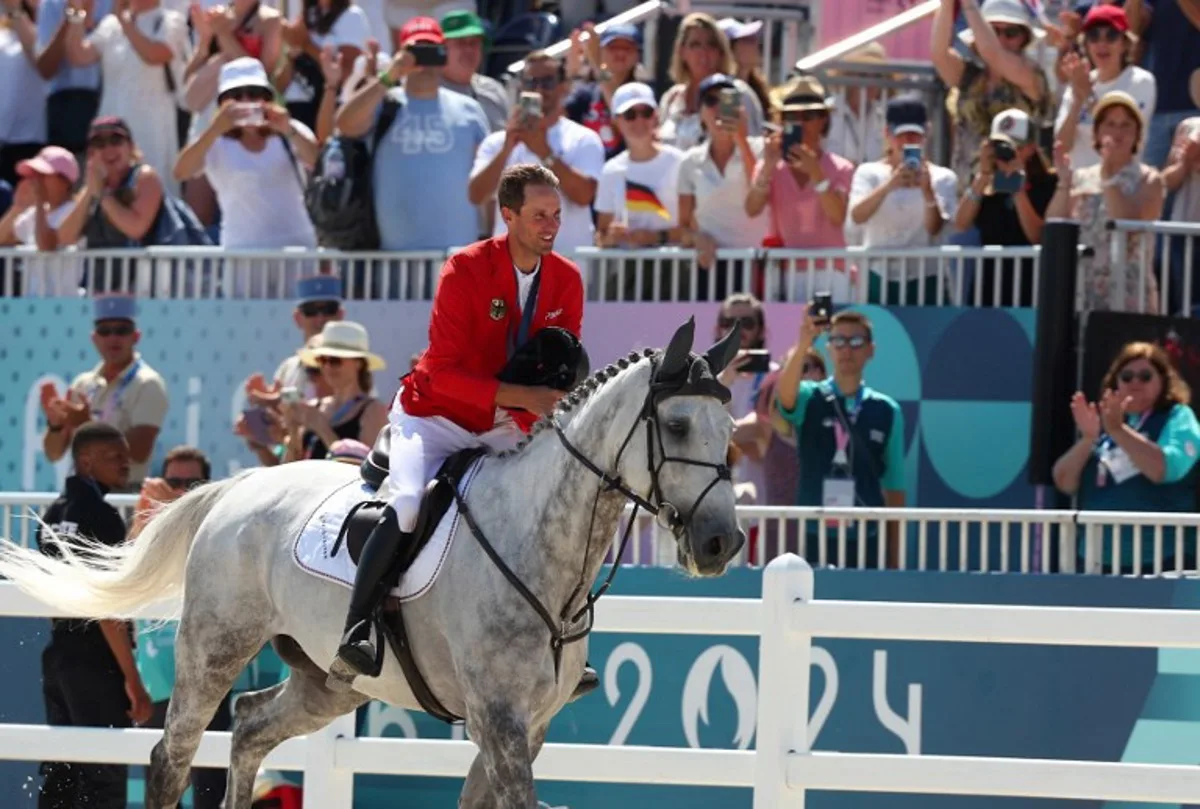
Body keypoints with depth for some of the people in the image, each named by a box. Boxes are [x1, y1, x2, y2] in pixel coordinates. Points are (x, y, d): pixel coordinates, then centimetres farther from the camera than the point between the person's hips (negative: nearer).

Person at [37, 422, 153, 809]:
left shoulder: (54, 513, 11)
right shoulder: (100, 516, -14)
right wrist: (132, 678, -19)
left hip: (58, 656, 9)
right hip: (97, 661, -9)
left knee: (60, 778, 11)